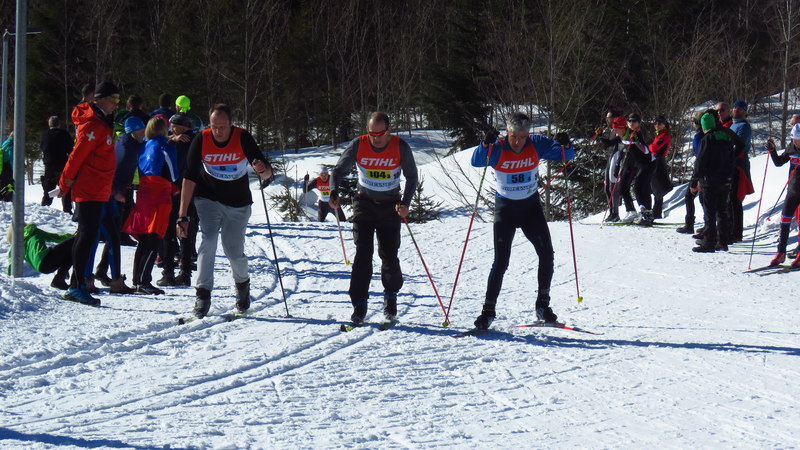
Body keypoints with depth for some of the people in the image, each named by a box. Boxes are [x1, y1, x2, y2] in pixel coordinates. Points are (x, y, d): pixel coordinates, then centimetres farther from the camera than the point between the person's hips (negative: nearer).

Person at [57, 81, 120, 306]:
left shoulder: (103, 122, 16)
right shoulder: (92, 124, -16)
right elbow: (78, 154, -16)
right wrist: (65, 183, -10)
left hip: (98, 191, 10)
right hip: (89, 190, -10)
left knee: (87, 234, 12)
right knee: (87, 234, -12)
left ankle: (76, 285, 17)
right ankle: (77, 286, -13)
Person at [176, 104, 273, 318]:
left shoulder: (243, 139, -17)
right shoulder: (201, 141, -15)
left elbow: (268, 172, -16)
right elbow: (190, 179, -14)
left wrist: (263, 169, -42)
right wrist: (183, 215, -18)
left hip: (238, 203, 0)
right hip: (209, 198, 0)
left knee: (234, 251, 3)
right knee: (208, 240, -21)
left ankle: (242, 283, 34)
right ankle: (203, 293, -17)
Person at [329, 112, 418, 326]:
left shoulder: (401, 147, -11)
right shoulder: (358, 146, -11)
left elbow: (411, 176, -1)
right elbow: (339, 170, -1)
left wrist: (405, 202, -15)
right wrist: (334, 192, -20)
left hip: (390, 206, 0)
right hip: (364, 204, 0)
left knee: (389, 256, 0)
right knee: (363, 254, -9)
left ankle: (391, 298, 24)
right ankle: (359, 304, -5)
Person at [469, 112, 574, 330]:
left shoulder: (537, 144, -10)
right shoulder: (497, 149, -16)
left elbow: (566, 156, -9)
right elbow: (477, 161, -31)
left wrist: (565, 146, -32)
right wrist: (486, 145, -50)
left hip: (531, 207, 3)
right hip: (505, 208, -3)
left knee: (546, 254, -3)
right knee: (501, 261, -8)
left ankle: (543, 305, 12)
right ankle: (488, 310, 1)